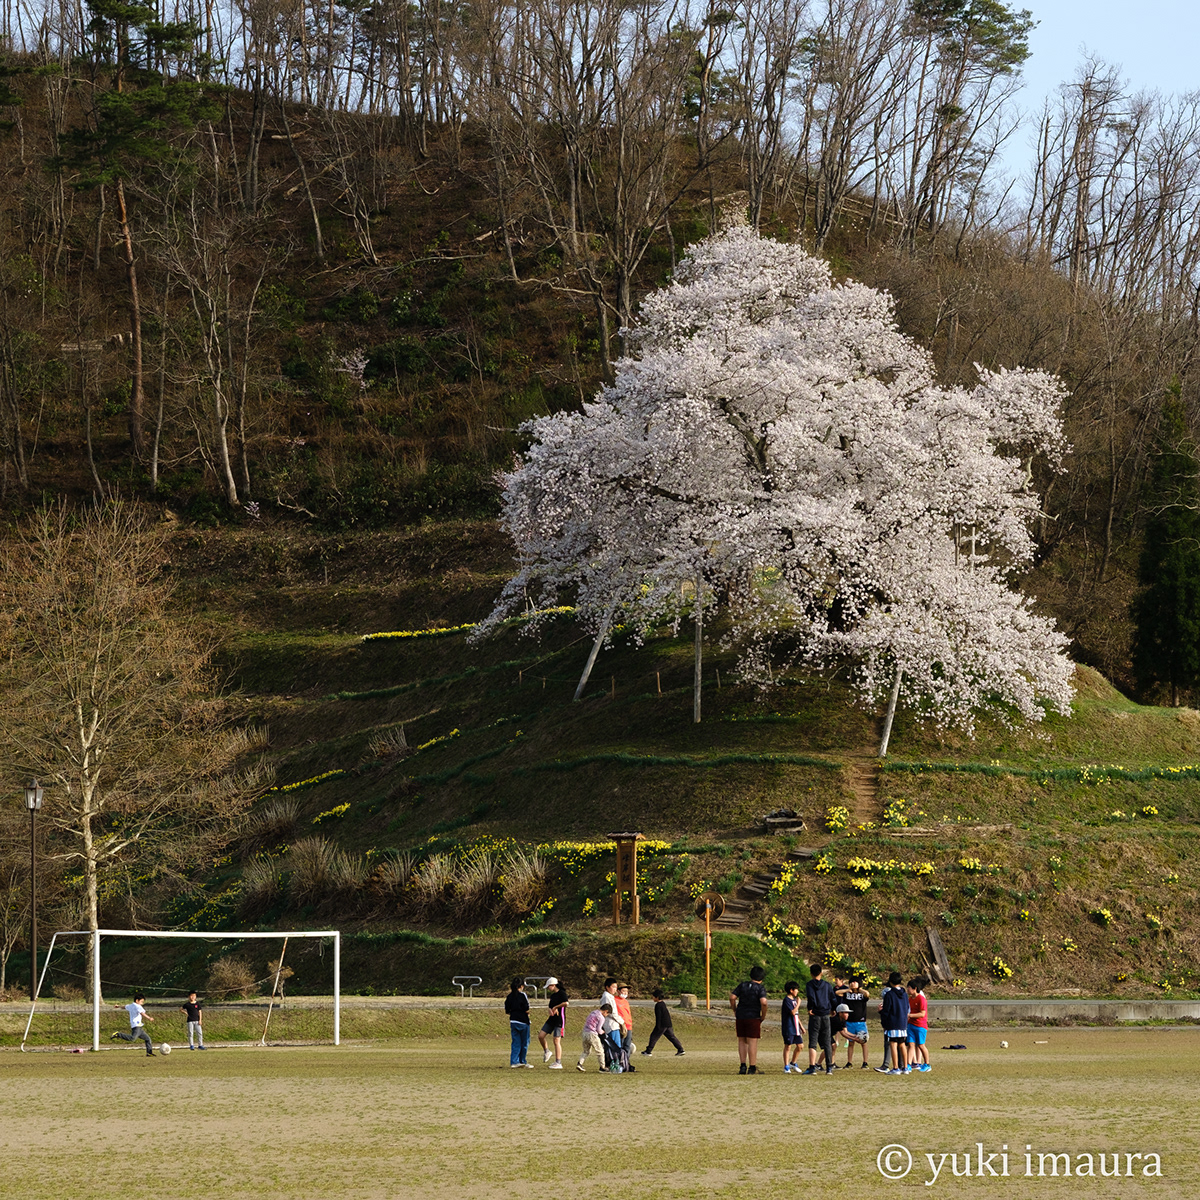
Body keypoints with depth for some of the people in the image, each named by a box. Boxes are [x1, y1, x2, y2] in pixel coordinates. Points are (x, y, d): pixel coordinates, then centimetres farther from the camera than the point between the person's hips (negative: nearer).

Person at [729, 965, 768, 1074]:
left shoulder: (743, 985, 7)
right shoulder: (760, 988, -4)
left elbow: (732, 997, 1)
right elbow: (763, 1003, -19)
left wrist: (735, 1011, 11)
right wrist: (763, 1016, -5)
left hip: (740, 1016, 4)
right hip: (753, 1017, -3)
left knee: (742, 1041, 13)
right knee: (752, 1042, 0)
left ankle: (743, 1065, 5)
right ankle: (752, 1067, -1)